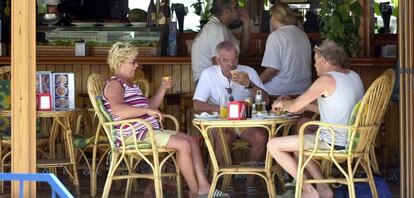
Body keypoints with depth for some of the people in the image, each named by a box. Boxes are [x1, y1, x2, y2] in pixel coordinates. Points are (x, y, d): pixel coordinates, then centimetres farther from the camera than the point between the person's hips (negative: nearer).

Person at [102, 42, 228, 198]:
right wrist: (146, 110, -26)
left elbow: (150, 106, 29)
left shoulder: (130, 85, 22)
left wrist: (163, 88, 16)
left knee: (192, 140, 5)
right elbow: (118, 110, -30)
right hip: (134, 134, -11)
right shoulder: (114, 84, -10)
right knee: (183, 144, -20)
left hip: (148, 131, 11)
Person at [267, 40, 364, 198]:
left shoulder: (327, 80, -14)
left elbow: (294, 107, -11)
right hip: (351, 140, 10)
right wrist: (306, 106, 19)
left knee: (273, 145, -3)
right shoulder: (354, 76, 12)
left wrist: (281, 103, 11)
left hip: (333, 143, -10)